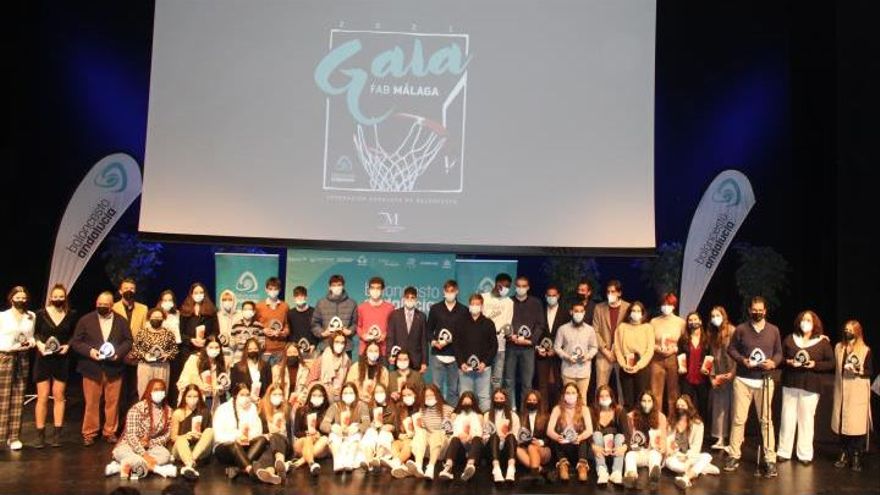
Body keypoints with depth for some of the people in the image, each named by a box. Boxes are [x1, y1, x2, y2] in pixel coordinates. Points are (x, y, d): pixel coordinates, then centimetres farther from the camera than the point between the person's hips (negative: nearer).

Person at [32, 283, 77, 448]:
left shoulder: (72, 314, -1)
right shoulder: (41, 314, -4)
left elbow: (75, 335, 8)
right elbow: (35, 333, 4)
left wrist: (68, 345, -9)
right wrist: (39, 344, -14)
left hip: (62, 359, 1)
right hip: (43, 359, -1)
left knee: (59, 396, 7)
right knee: (42, 397, -1)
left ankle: (57, 434, 13)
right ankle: (40, 435, 7)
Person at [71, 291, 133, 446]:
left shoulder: (121, 321, 7)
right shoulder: (86, 320, 2)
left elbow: (128, 341, 6)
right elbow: (75, 342, 1)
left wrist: (118, 352, -12)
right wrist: (89, 351, -15)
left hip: (114, 369, 1)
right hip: (92, 368, -1)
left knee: (112, 402, 7)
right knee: (91, 403, 4)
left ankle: (110, 432, 18)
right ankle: (89, 433, 15)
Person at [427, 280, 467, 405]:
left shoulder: (464, 310, 5)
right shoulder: (435, 309, 8)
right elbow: (429, 329, 11)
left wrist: (453, 340, -11)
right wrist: (434, 342, -7)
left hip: (455, 355, 0)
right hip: (437, 354, 0)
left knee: (453, 389, 5)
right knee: (436, 387, 1)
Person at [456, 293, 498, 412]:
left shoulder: (488, 324, 6)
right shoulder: (462, 324, 8)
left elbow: (494, 345, 3)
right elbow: (456, 345, 6)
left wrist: (485, 362, -9)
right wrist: (461, 363, -7)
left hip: (483, 367, -1)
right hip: (465, 367, 1)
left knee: (484, 397, -1)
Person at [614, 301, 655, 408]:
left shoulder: (648, 327, 7)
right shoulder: (622, 327, 11)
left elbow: (650, 350, -1)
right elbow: (617, 348, 5)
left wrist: (638, 365, -12)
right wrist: (623, 364, -9)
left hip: (642, 368, -1)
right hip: (625, 369, 1)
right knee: (627, 400, 0)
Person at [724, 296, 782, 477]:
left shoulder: (774, 330, 6)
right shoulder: (741, 329, 3)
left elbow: (779, 352, 9)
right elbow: (731, 349, 5)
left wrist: (774, 362, -12)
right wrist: (742, 360, -13)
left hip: (765, 381, 1)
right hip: (743, 380, 0)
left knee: (766, 420, 1)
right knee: (738, 419, 2)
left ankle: (770, 460, 6)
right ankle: (734, 456, 11)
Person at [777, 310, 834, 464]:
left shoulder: (823, 342, 1)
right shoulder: (790, 338, 8)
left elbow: (831, 363, 1)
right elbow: (779, 357, 10)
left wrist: (815, 365, -14)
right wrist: (788, 362, -10)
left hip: (810, 386, -2)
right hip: (790, 384, 2)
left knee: (806, 419, 1)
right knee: (787, 418, 5)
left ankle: (805, 454, 11)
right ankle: (783, 452, 12)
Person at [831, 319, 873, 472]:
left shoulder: (865, 350, -2)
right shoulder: (839, 347, 10)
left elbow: (870, 371, 0)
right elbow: (835, 366, 13)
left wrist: (859, 370, -20)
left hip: (858, 394, -4)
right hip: (841, 392, 4)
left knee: (857, 425, -6)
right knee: (841, 424, 6)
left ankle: (856, 458, 2)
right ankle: (844, 455, 17)